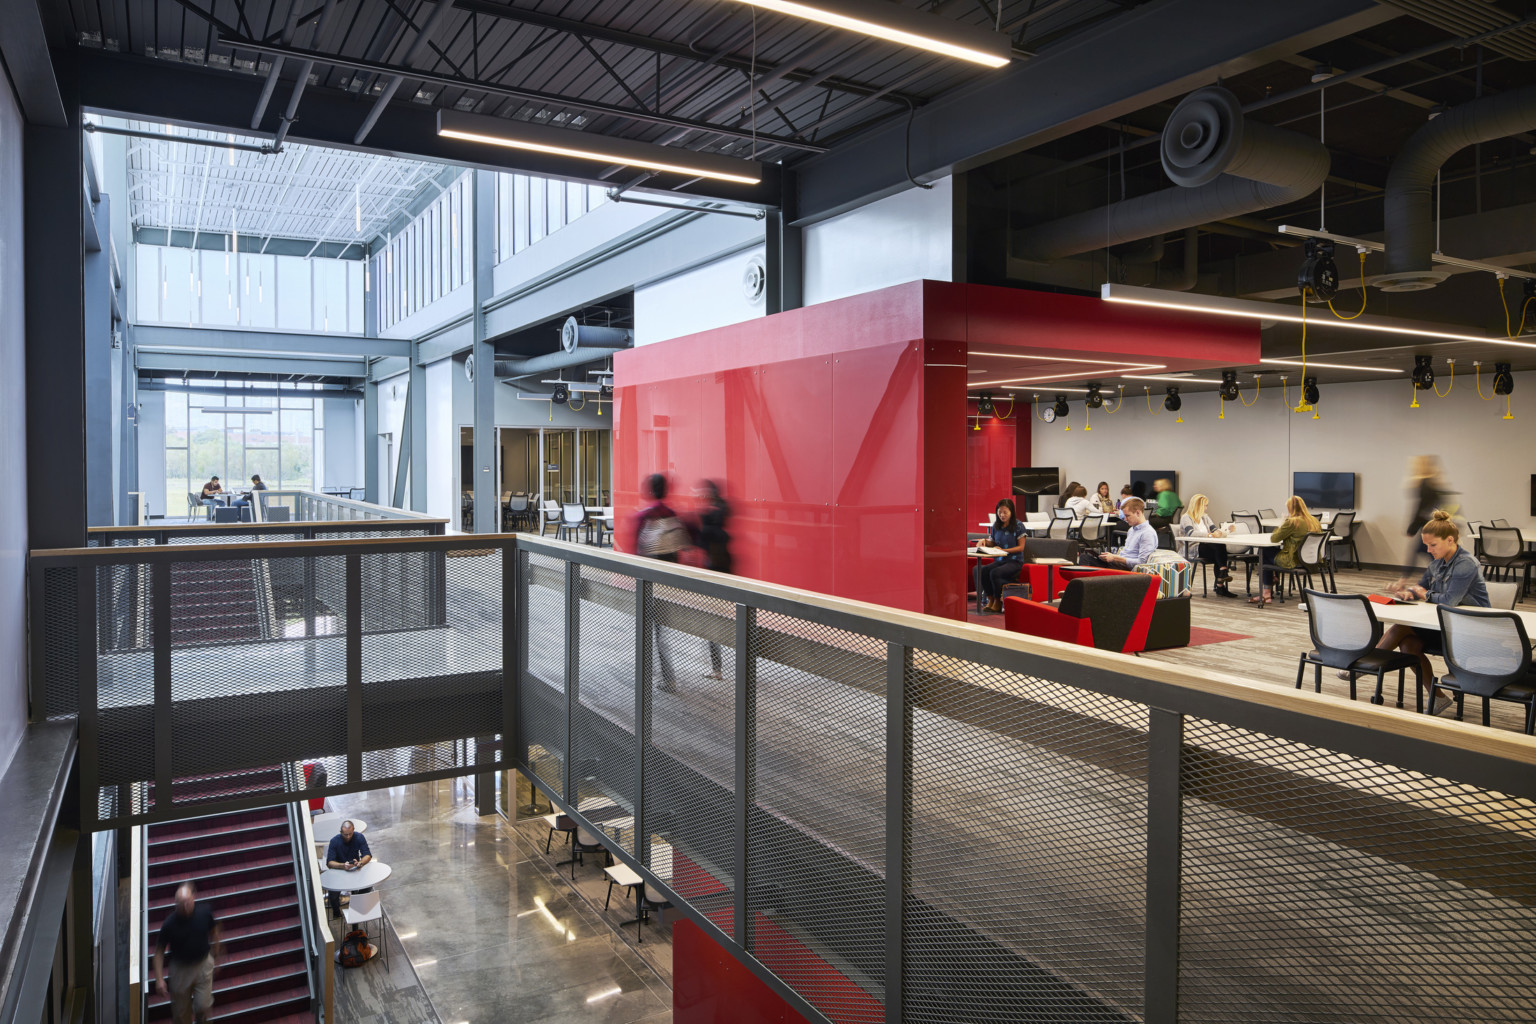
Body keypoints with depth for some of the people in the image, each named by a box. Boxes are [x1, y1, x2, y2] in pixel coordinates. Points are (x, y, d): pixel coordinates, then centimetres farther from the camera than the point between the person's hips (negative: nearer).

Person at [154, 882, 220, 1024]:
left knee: (203, 1005, 3)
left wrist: (216, 955, 12)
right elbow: (159, 951, -11)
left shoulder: (205, 911, -16)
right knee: (181, 1010, 13)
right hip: (180, 968, -1)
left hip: (203, 965, 1)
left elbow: (213, 931, 3)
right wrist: (160, 979, -14)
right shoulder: (170, 923, -22)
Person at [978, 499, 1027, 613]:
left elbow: (1021, 547, -6)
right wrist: (985, 542, -4)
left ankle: (998, 602, -10)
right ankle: (990, 599, -9)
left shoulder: (1018, 526, -4)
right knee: (983, 570, -26)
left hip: (1015, 561, -5)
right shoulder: (996, 526, 11)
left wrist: (1003, 550, -15)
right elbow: (992, 543, 19)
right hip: (999, 560, 5)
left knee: (995, 573, -31)